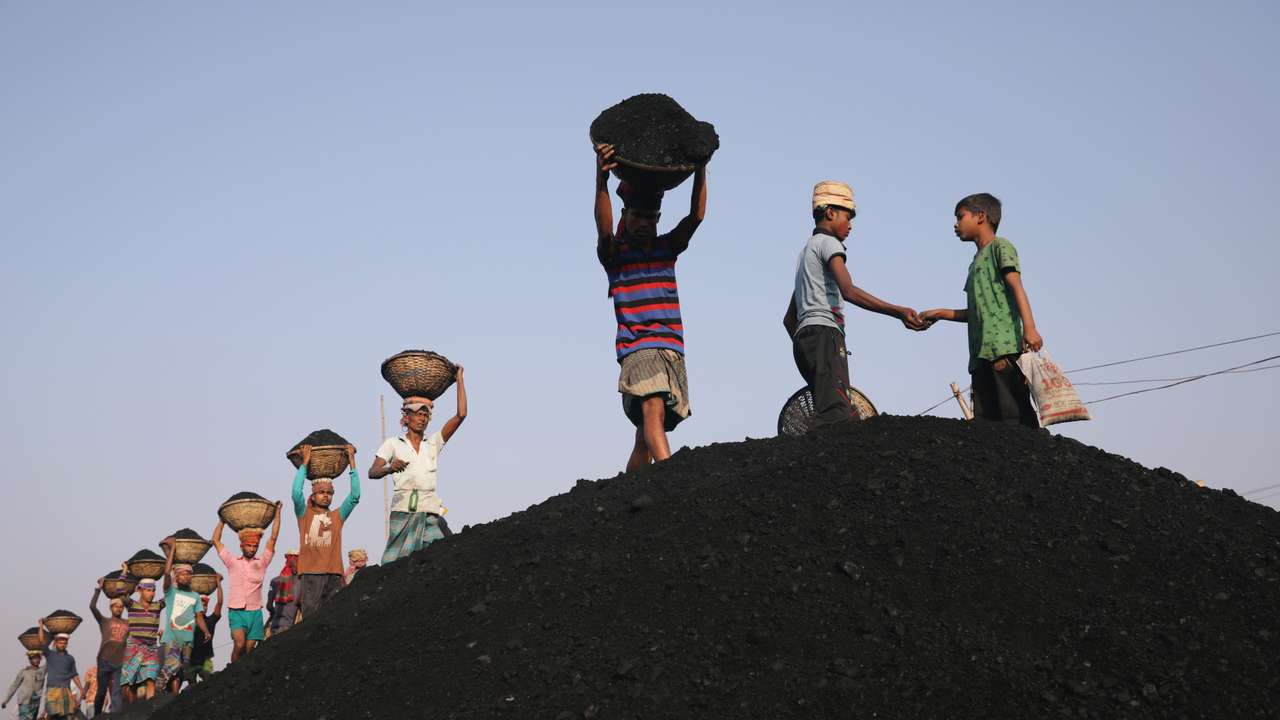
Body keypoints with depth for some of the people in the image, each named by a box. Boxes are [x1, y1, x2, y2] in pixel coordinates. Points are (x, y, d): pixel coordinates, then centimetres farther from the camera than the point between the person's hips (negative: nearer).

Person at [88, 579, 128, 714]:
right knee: (101, 691, 7)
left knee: (117, 692, -7)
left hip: (120, 662, 1)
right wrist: (99, 589, -6)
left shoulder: (128, 624, 13)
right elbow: (92, 606, -3)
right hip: (104, 661, -1)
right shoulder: (104, 621, 7)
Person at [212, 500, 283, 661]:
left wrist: (277, 513, 2)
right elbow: (216, 541, 10)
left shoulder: (261, 562, 9)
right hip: (237, 612, -2)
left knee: (249, 649, 0)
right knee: (239, 644, -21)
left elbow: (273, 538, 5)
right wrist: (222, 520, 12)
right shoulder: (233, 562, 9)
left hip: (255, 612, 2)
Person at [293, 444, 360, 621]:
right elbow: (296, 494, -6)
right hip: (310, 574, -2)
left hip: (333, 575, 2)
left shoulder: (337, 516, 17)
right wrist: (304, 463, -4)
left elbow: (355, 496, 7)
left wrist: (352, 462, 4)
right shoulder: (305, 515, 11)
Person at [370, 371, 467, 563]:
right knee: (397, 562, -12)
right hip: (403, 511, -2)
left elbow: (461, 414, 12)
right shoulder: (393, 444, 12)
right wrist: (390, 468, -24)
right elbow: (372, 472, -1)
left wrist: (459, 379, 13)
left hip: (430, 511, 2)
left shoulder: (433, 443, 19)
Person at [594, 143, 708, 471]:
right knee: (653, 411, -25)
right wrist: (601, 180, -33)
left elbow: (696, 216, 4)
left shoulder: (667, 248, 16)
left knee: (646, 437, 6)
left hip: (672, 348, 5)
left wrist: (700, 170, -8)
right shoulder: (614, 252, 4)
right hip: (637, 348, -5)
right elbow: (604, 229, -18)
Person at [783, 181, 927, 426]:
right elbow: (849, 291, -17)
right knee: (835, 416, -23)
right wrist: (899, 312, -24)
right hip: (824, 333, -10)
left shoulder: (807, 250, 31)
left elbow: (789, 319, 30)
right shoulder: (828, 243, 1)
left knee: (847, 418, 3)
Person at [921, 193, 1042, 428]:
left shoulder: (1000, 246, 6)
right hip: (982, 353, 8)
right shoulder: (976, 263, 29)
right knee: (985, 421, -3)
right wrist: (942, 314, 29)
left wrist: (1029, 327, -20)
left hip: (1004, 346, -8)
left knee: (1014, 412, -17)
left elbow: (1016, 287, -8)